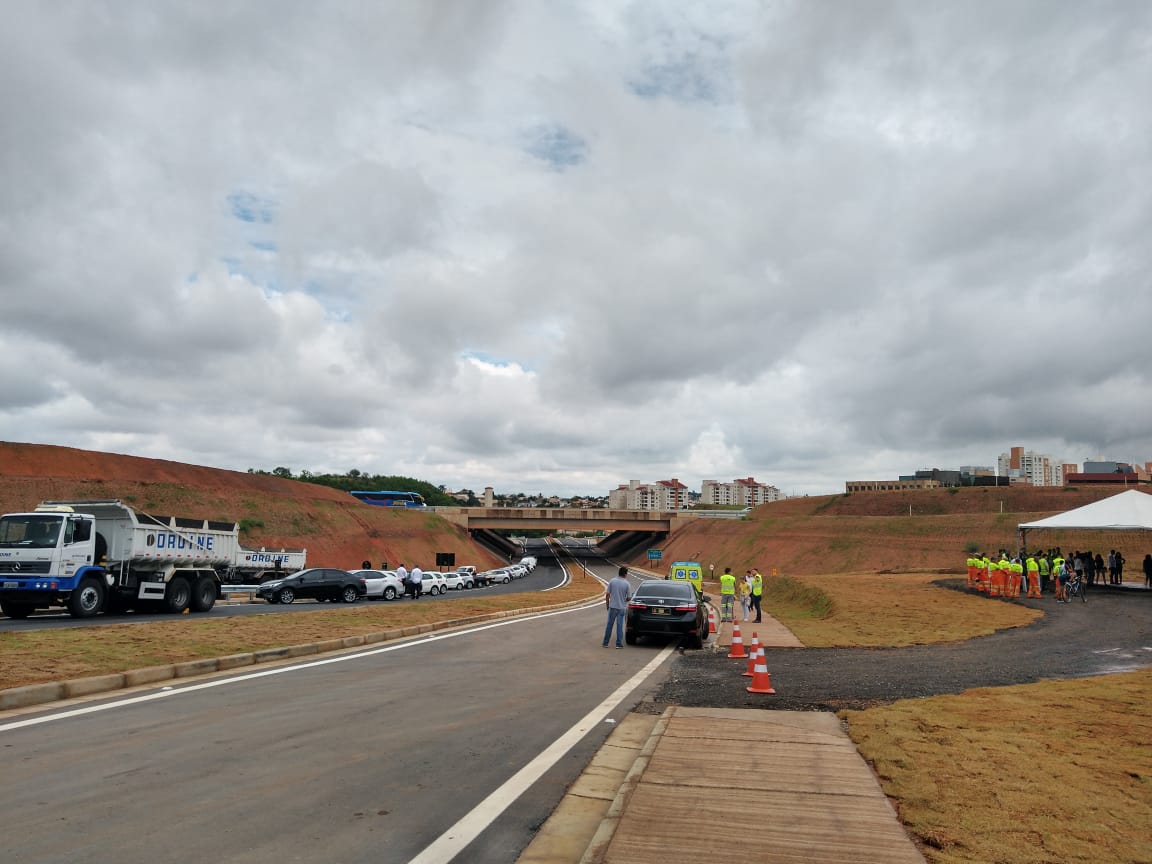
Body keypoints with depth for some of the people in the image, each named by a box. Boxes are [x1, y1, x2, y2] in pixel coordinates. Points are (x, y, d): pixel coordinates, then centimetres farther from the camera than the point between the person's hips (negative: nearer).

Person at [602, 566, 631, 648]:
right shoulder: (627, 584, -9)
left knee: (609, 625, 9)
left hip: (612, 606, 1)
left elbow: (607, 594, -5)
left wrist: (607, 603, 8)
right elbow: (629, 597, -6)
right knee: (619, 625, 6)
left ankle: (605, 643, 14)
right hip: (622, 607, -1)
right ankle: (619, 644, 8)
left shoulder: (612, 581, -6)